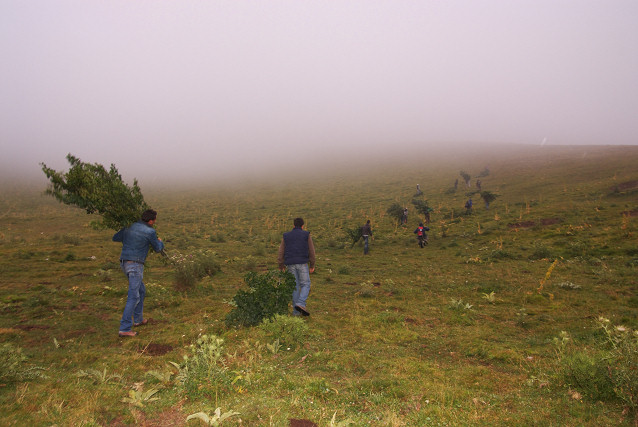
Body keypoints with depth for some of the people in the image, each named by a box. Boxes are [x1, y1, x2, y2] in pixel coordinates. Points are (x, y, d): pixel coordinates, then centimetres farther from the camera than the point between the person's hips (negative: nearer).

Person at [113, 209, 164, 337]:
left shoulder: (129, 226, 8)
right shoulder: (150, 232, -12)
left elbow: (115, 238, 20)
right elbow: (157, 248, 4)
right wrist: (160, 242, 27)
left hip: (124, 263, 8)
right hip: (135, 265, -8)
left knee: (141, 290, 22)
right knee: (133, 296, -7)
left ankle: (138, 319, 31)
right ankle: (124, 328, -10)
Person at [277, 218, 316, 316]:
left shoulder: (286, 236, 12)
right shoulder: (306, 235, 5)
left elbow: (281, 253, 9)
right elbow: (311, 251, 3)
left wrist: (281, 267, 13)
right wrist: (312, 265, 10)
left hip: (290, 264, 3)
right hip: (302, 263, -3)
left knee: (295, 287, 10)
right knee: (305, 285, 7)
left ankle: (296, 311, 9)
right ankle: (301, 304, -15)